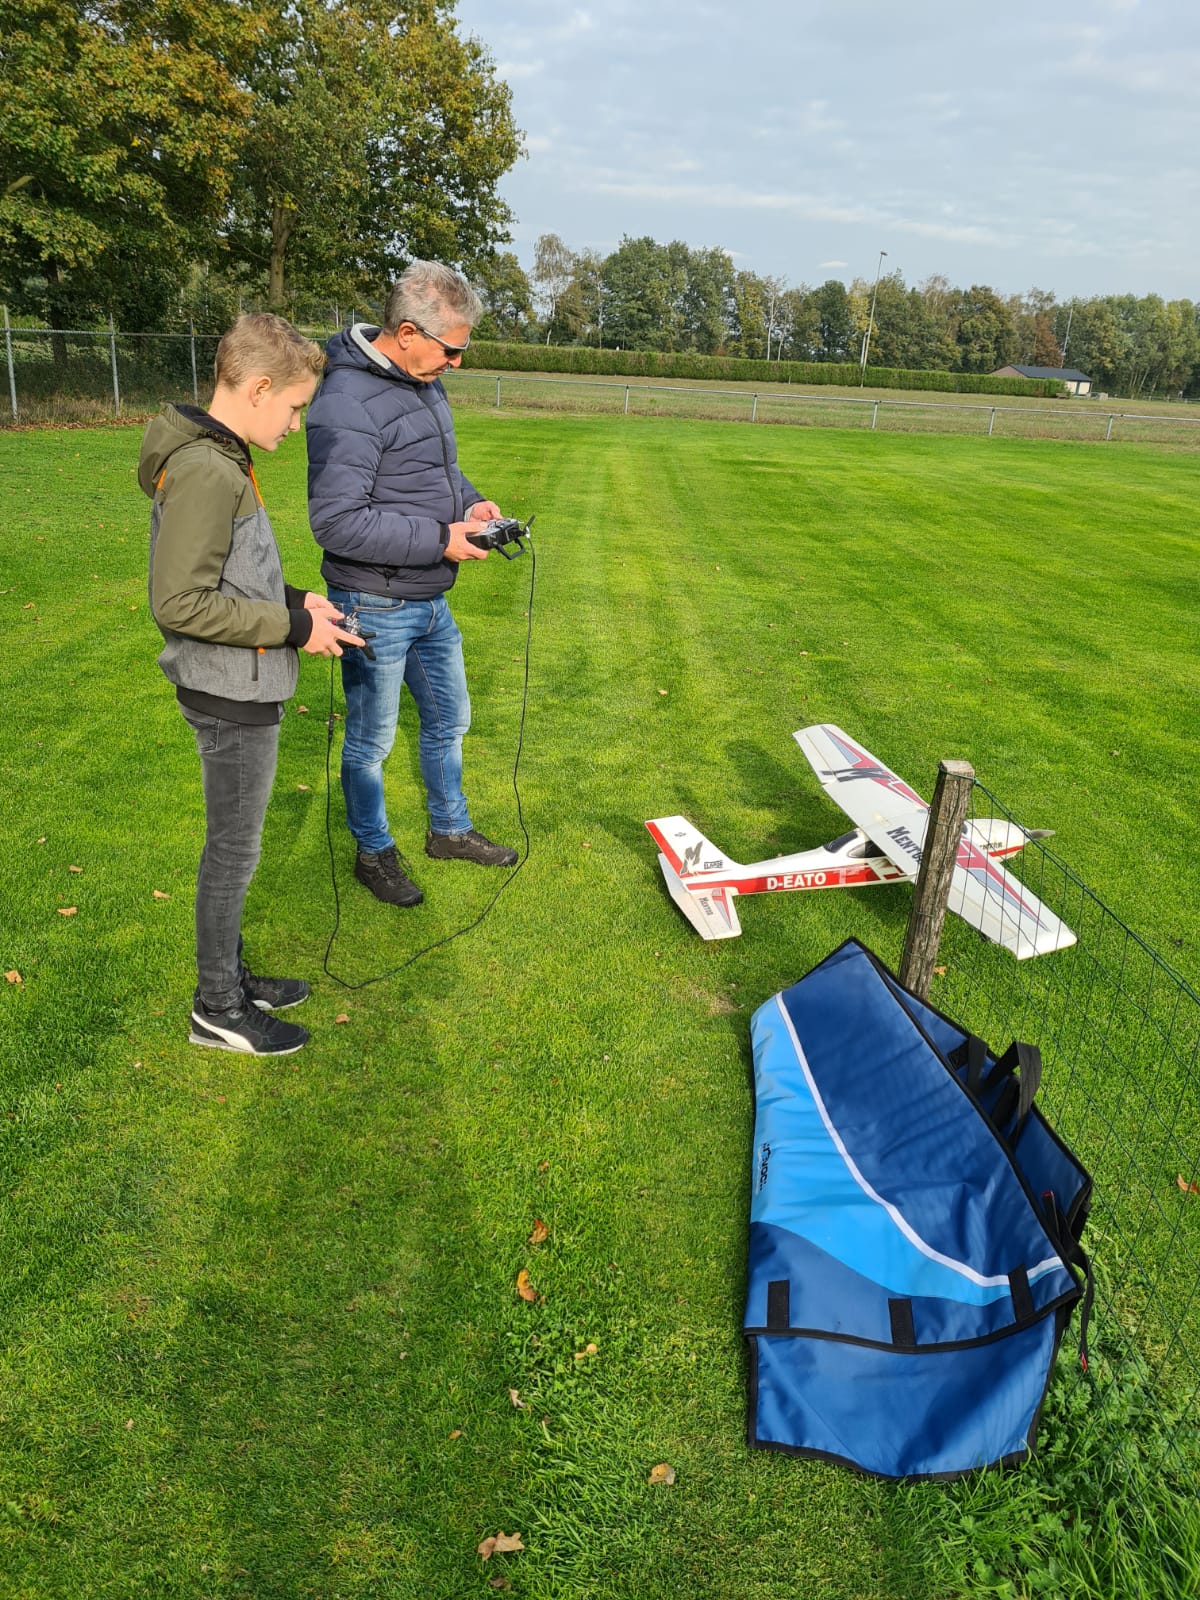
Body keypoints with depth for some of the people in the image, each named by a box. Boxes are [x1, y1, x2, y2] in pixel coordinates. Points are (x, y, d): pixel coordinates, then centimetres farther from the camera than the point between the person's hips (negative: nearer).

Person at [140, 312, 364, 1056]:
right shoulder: (205, 471, -22)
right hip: (232, 697, -9)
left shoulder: (219, 459, 9)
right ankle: (218, 1012, 20)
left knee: (233, 846, 19)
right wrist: (292, 628, -19)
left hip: (241, 693, 10)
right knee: (234, 851, 4)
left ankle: (229, 976, 35)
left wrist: (294, 600, 4)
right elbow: (180, 602, -25)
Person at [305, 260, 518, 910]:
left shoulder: (424, 382, 6)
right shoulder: (348, 403, -23)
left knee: (449, 720, 21)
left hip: (431, 601, 9)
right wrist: (440, 539, -24)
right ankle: (374, 852, 30)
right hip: (376, 608, -9)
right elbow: (336, 521, -27)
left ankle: (450, 831, 41)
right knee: (371, 741, 9)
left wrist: (469, 502, 0)